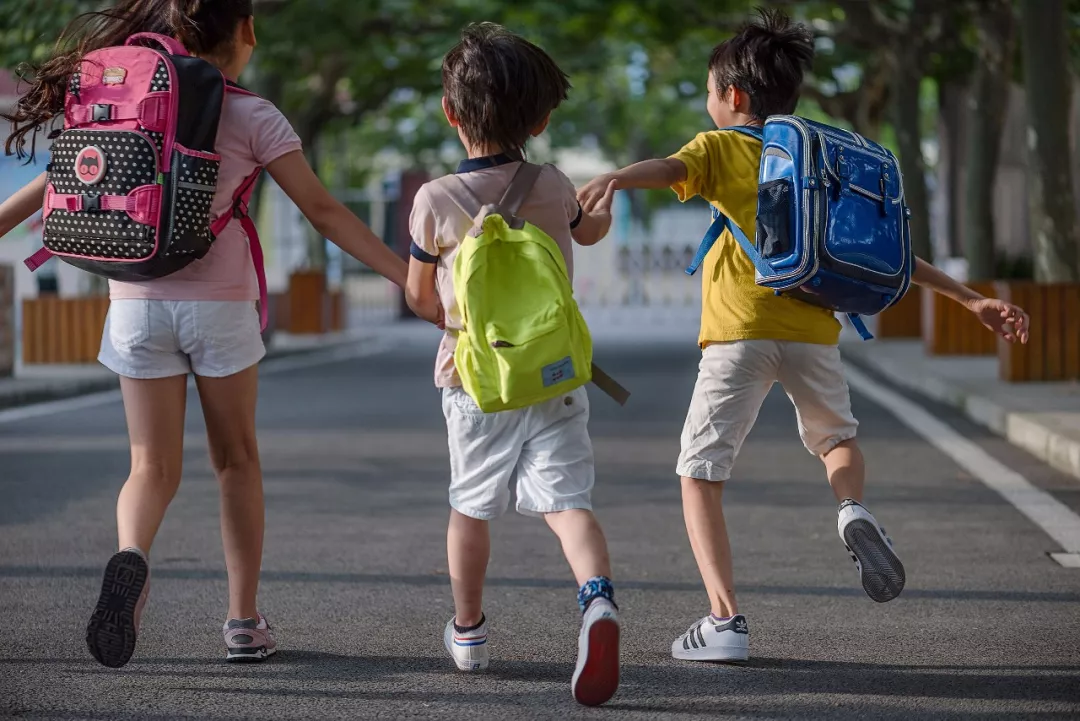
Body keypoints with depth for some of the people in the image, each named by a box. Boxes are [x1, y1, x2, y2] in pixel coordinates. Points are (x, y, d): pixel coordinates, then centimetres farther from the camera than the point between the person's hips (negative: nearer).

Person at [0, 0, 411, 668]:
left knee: (154, 466, 6)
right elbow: (324, 211, -7)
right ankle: (244, 620, 18)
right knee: (236, 459, 15)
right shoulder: (252, 118, -5)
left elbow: (57, 181, 9)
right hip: (219, 305, -2)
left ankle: (131, 557, -27)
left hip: (138, 304, 2)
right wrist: (411, 279, -5)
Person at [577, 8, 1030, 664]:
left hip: (740, 329, -4)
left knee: (701, 473, 5)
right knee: (835, 436, 30)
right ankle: (855, 510, -4)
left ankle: (725, 620, -7)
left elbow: (669, 169, -14)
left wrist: (613, 178, -33)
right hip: (813, 328, 4)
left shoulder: (720, 149, 10)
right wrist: (972, 300, 25)